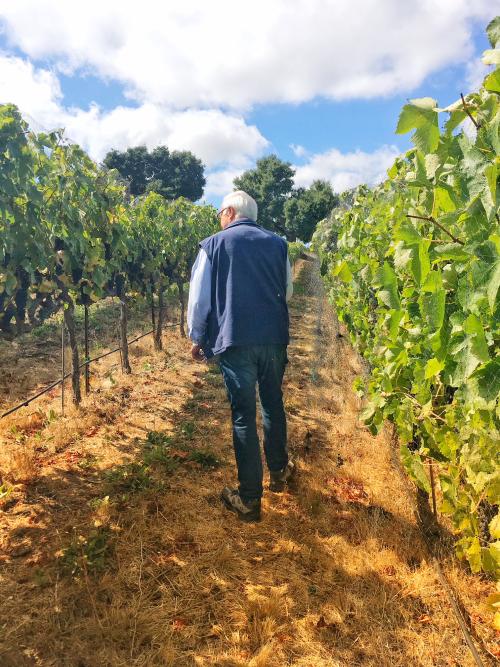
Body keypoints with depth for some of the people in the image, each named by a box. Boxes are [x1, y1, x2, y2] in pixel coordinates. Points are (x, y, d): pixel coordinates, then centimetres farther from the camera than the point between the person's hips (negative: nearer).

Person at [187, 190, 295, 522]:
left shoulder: (214, 245, 0)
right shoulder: (278, 243, 9)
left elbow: (199, 296, -1)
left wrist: (197, 338, 11)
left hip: (235, 342, -3)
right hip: (275, 339, 3)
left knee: (244, 416, 4)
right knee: (273, 405, 21)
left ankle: (250, 499, 12)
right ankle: (279, 470, 39)